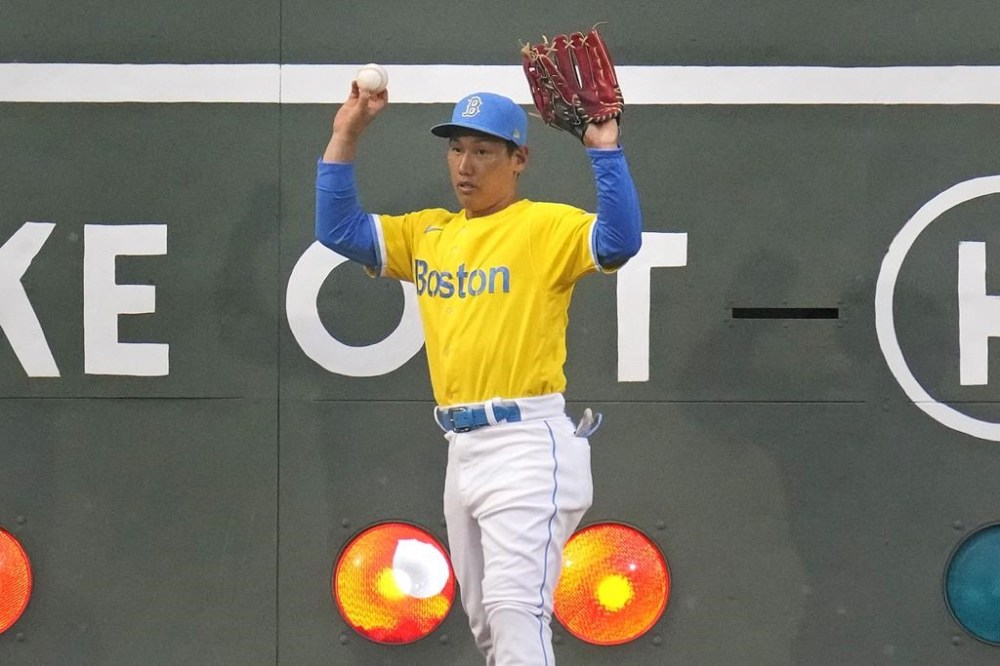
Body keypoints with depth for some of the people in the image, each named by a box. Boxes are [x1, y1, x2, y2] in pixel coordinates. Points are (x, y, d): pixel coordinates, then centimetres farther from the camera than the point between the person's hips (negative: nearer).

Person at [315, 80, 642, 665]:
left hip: (526, 443, -8)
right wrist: (345, 137, 9)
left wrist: (605, 152, -28)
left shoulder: (546, 226, -5)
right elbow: (339, 229, 15)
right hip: (462, 447, 8)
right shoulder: (428, 233, 16)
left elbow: (619, 242, -21)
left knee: (515, 611, -19)